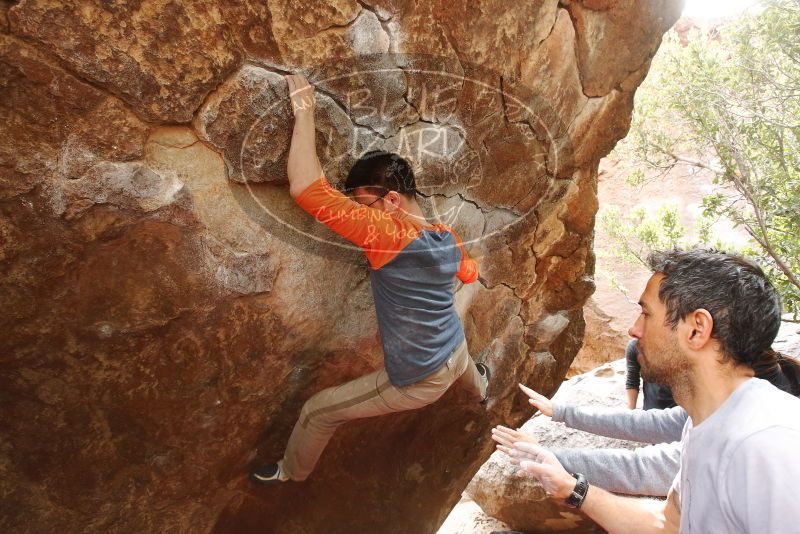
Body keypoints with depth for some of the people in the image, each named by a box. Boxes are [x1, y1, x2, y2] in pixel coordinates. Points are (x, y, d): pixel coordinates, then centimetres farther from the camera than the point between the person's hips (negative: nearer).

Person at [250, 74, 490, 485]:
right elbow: (470, 274, 16)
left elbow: (307, 190, -37)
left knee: (317, 411, 11)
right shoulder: (449, 239, -8)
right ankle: (480, 389, 80)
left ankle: (291, 472, 38)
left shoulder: (388, 234, -32)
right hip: (455, 356, 7)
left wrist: (304, 113, -29)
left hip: (416, 384, -7)